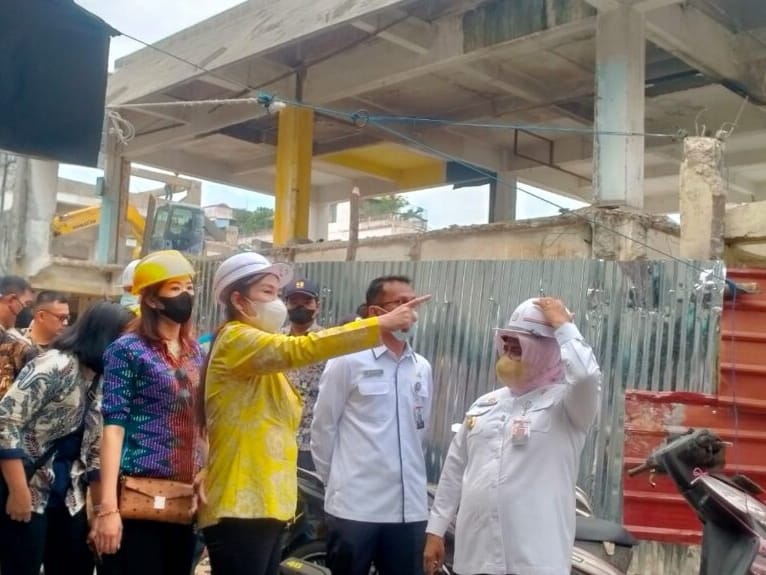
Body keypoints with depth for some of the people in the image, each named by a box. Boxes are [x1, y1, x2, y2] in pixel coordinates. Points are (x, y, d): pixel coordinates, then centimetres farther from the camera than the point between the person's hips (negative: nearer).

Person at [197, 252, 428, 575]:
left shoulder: (258, 349, 20)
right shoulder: (236, 339, -10)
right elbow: (299, 350, -27)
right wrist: (381, 325, -29)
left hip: (265, 505, 9)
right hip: (241, 508, -9)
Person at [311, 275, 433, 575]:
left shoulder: (422, 368, 8)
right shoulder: (348, 361, -6)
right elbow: (323, 428, -1)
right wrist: (338, 481, 6)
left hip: (410, 506, 4)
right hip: (355, 506, -4)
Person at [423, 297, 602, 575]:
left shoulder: (565, 403, -4)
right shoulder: (483, 404, 14)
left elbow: (586, 375, -29)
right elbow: (454, 470, 16)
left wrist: (563, 325, -13)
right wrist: (436, 530, 15)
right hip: (476, 552, 6)